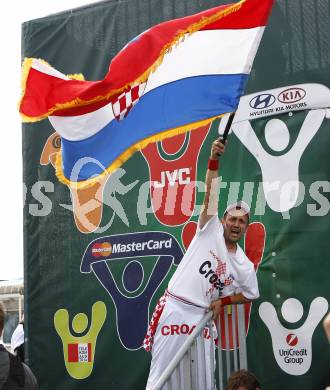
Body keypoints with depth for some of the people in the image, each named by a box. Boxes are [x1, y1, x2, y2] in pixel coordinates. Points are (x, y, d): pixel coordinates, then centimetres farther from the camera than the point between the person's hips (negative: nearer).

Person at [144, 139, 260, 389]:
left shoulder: (245, 266, 10)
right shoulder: (211, 232, 2)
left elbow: (251, 294, 23)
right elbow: (210, 196, -10)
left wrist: (222, 301, 7)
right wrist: (214, 160, -22)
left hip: (200, 317, 3)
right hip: (173, 309, -3)